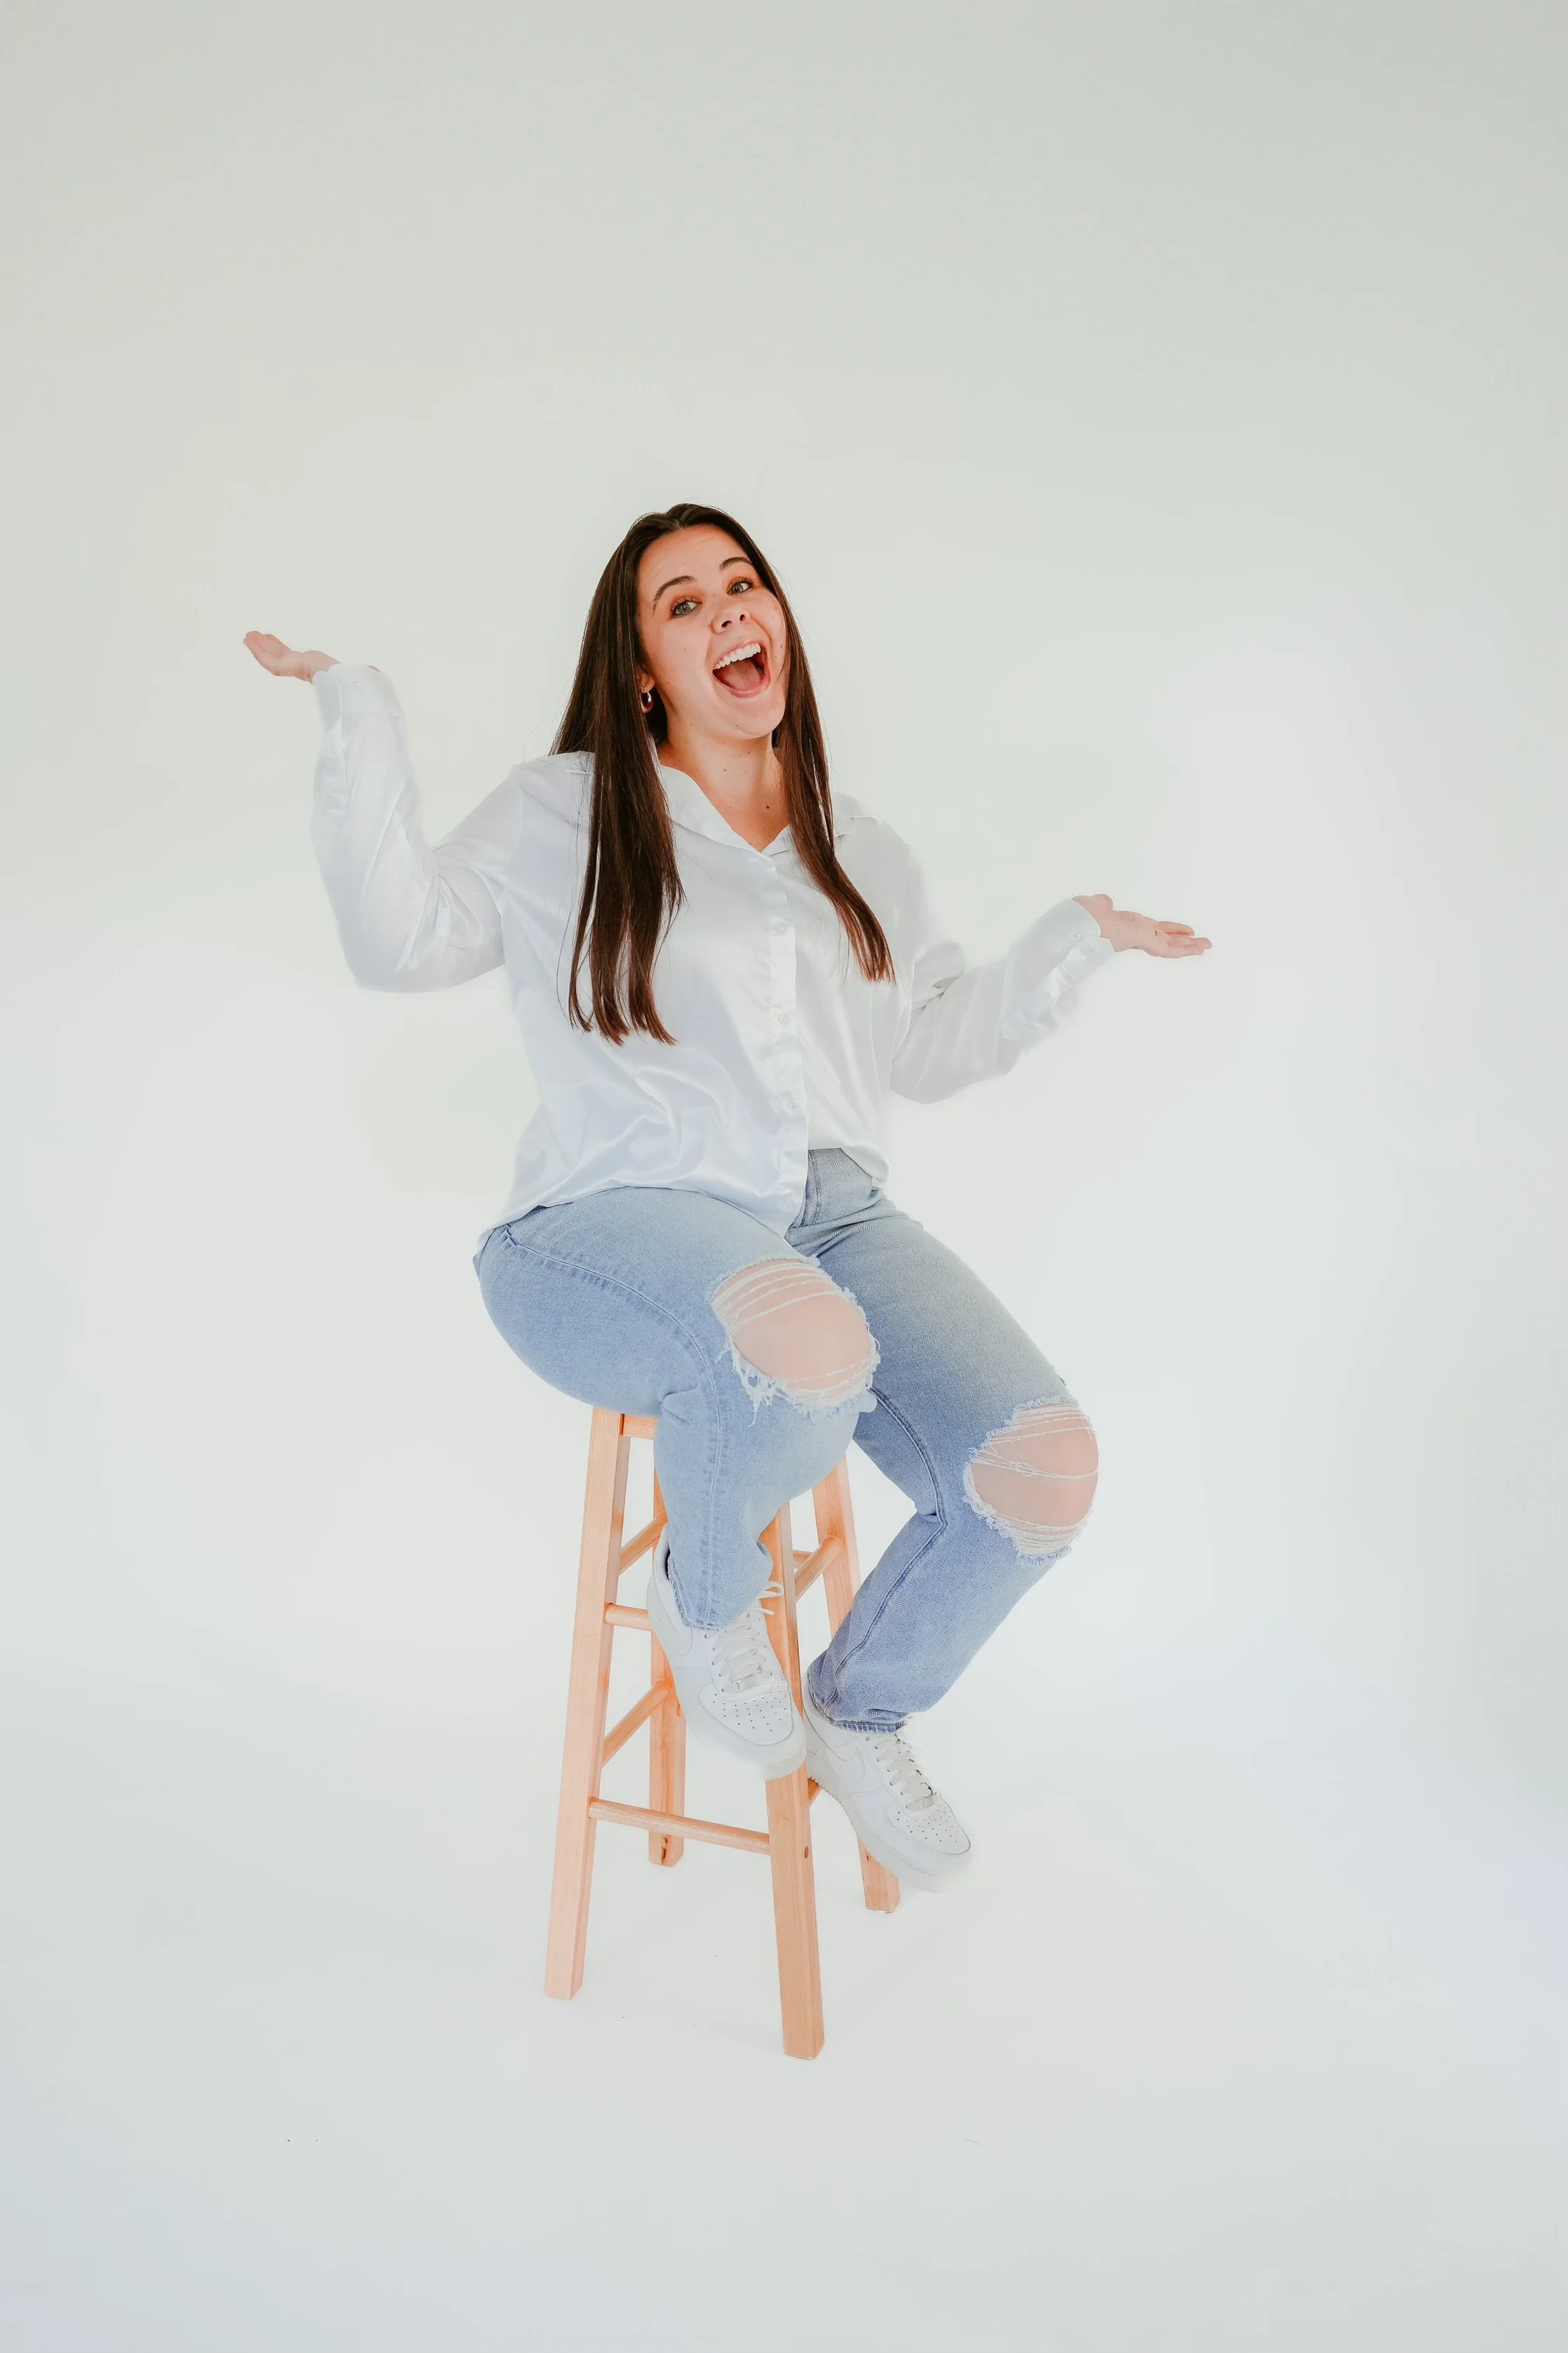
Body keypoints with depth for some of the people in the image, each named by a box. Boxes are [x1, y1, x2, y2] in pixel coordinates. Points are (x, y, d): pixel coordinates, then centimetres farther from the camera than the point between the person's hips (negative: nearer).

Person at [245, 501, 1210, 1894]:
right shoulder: (566, 813, 11)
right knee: (806, 1351, -41)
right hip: (617, 1225, -4)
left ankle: (862, 1713, 11)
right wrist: (360, 715, -3)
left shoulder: (862, 854, 23)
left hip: (831, 1215, 5)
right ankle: (703, 1596, -4)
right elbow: (400, 940, -2)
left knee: (1046, 1470, -21)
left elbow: (933, 1049, 30)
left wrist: (1077, 940, 29)